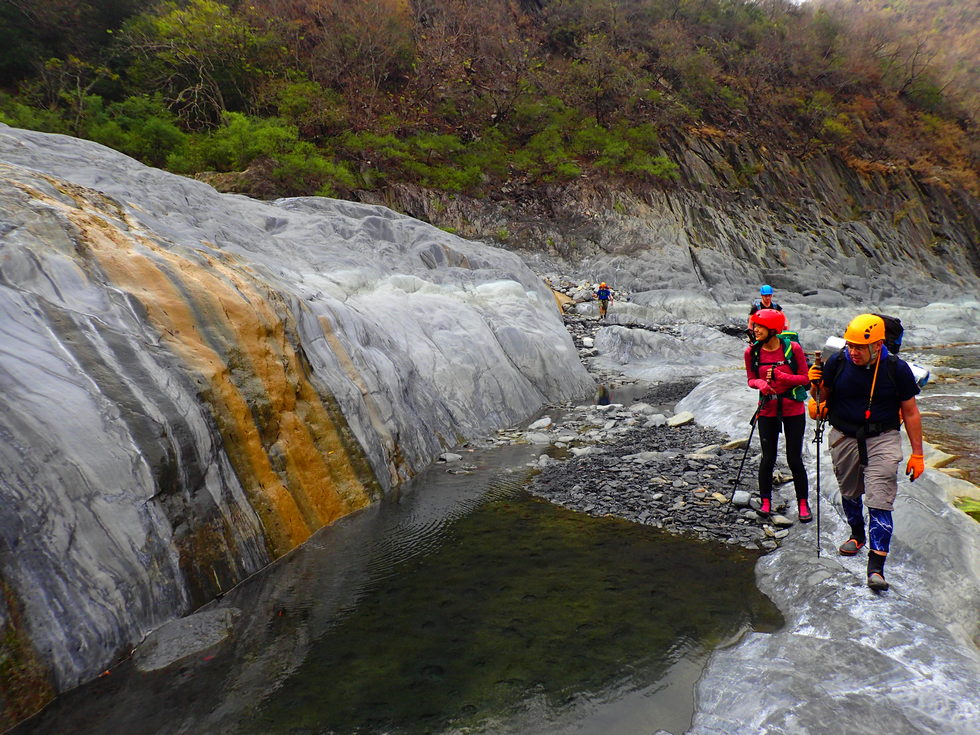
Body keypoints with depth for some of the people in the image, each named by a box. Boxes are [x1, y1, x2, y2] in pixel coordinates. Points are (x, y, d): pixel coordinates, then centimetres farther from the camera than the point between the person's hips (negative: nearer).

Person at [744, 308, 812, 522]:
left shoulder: (793, 348, -11)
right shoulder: (752, 352, -5)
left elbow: (805, 378, -6)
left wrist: (781, 376, -22)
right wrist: (760, 383, -17)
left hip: (793, 410, -2)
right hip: (768, 410, 2)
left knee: (794, 459, 3)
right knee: (768, 458, 5)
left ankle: (803, 503, 20)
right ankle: (766, 501, 22)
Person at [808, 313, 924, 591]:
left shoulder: (897, 369, -11)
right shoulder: (837, 362, -10)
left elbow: (910, 413, -1)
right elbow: (823, 396, 5)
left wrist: (917, 453, 0)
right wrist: (815, 385, -19)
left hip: (882, 440, -2)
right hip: (844, 438, 3)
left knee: (879, 501, -10)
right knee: (849, 493, 18)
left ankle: (876, 568, -7)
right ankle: (857, 536, 45)